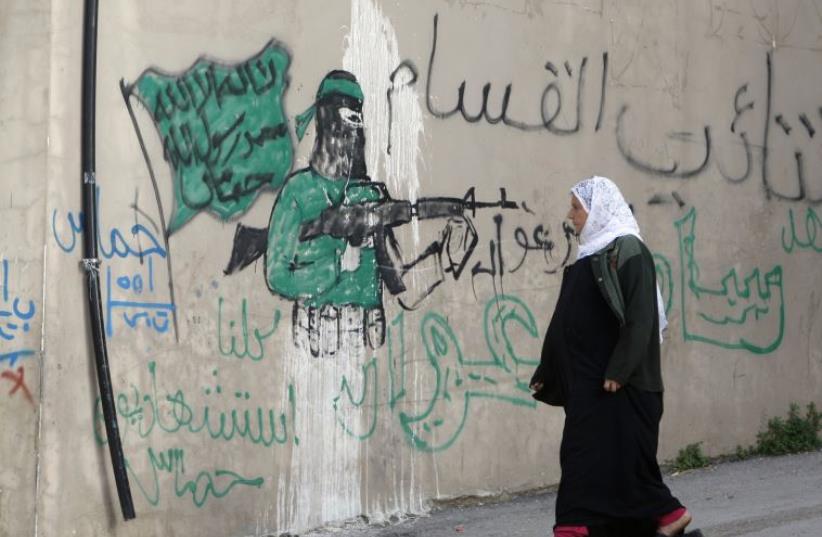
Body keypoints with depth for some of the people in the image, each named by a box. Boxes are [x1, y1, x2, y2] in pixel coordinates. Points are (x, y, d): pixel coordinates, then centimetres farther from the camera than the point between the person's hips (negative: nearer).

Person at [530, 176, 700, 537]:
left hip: (619, 384, -9)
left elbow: (639, 316, -18)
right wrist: (547, 373, 21)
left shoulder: (627, 250, -10)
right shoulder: (590, 256, 17)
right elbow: (567, 322, 21)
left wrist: (618, 371, -23)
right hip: (587, 381, 9)